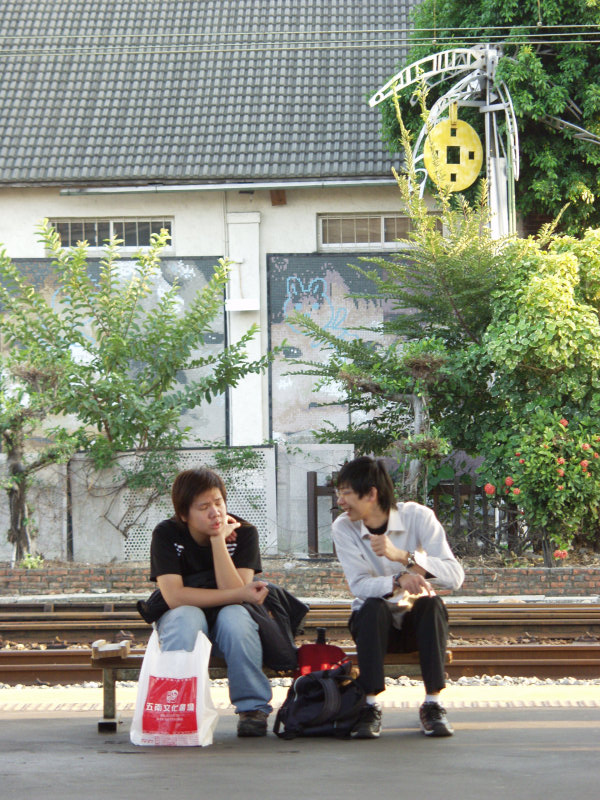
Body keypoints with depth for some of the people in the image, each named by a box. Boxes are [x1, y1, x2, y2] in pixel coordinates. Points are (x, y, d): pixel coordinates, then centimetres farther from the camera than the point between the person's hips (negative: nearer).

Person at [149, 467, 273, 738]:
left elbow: (233, 590, -23)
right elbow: (174, 597, -24)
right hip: (182, 622, -1)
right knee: (186, 617, -35)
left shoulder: (243, 533, -11)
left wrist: (219, 540, -27)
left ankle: (253, 708, -22)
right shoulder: (167, 534, -13)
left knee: (235, 616, -34)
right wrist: (241, 594, -27)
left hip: (225, 622, 1)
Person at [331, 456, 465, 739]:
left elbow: (455, 576, -23)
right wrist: (398, 581, -41)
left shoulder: (417, 516, -12)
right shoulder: (343, 528, -8)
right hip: (375, 623, 0)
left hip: (417, 621, 0)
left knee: (431, 604, -31)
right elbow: (359, 585, -21)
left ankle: (433, 705, -27)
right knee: (373, 607, -32)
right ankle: (370, 707, -30)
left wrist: (402, 556, -35)